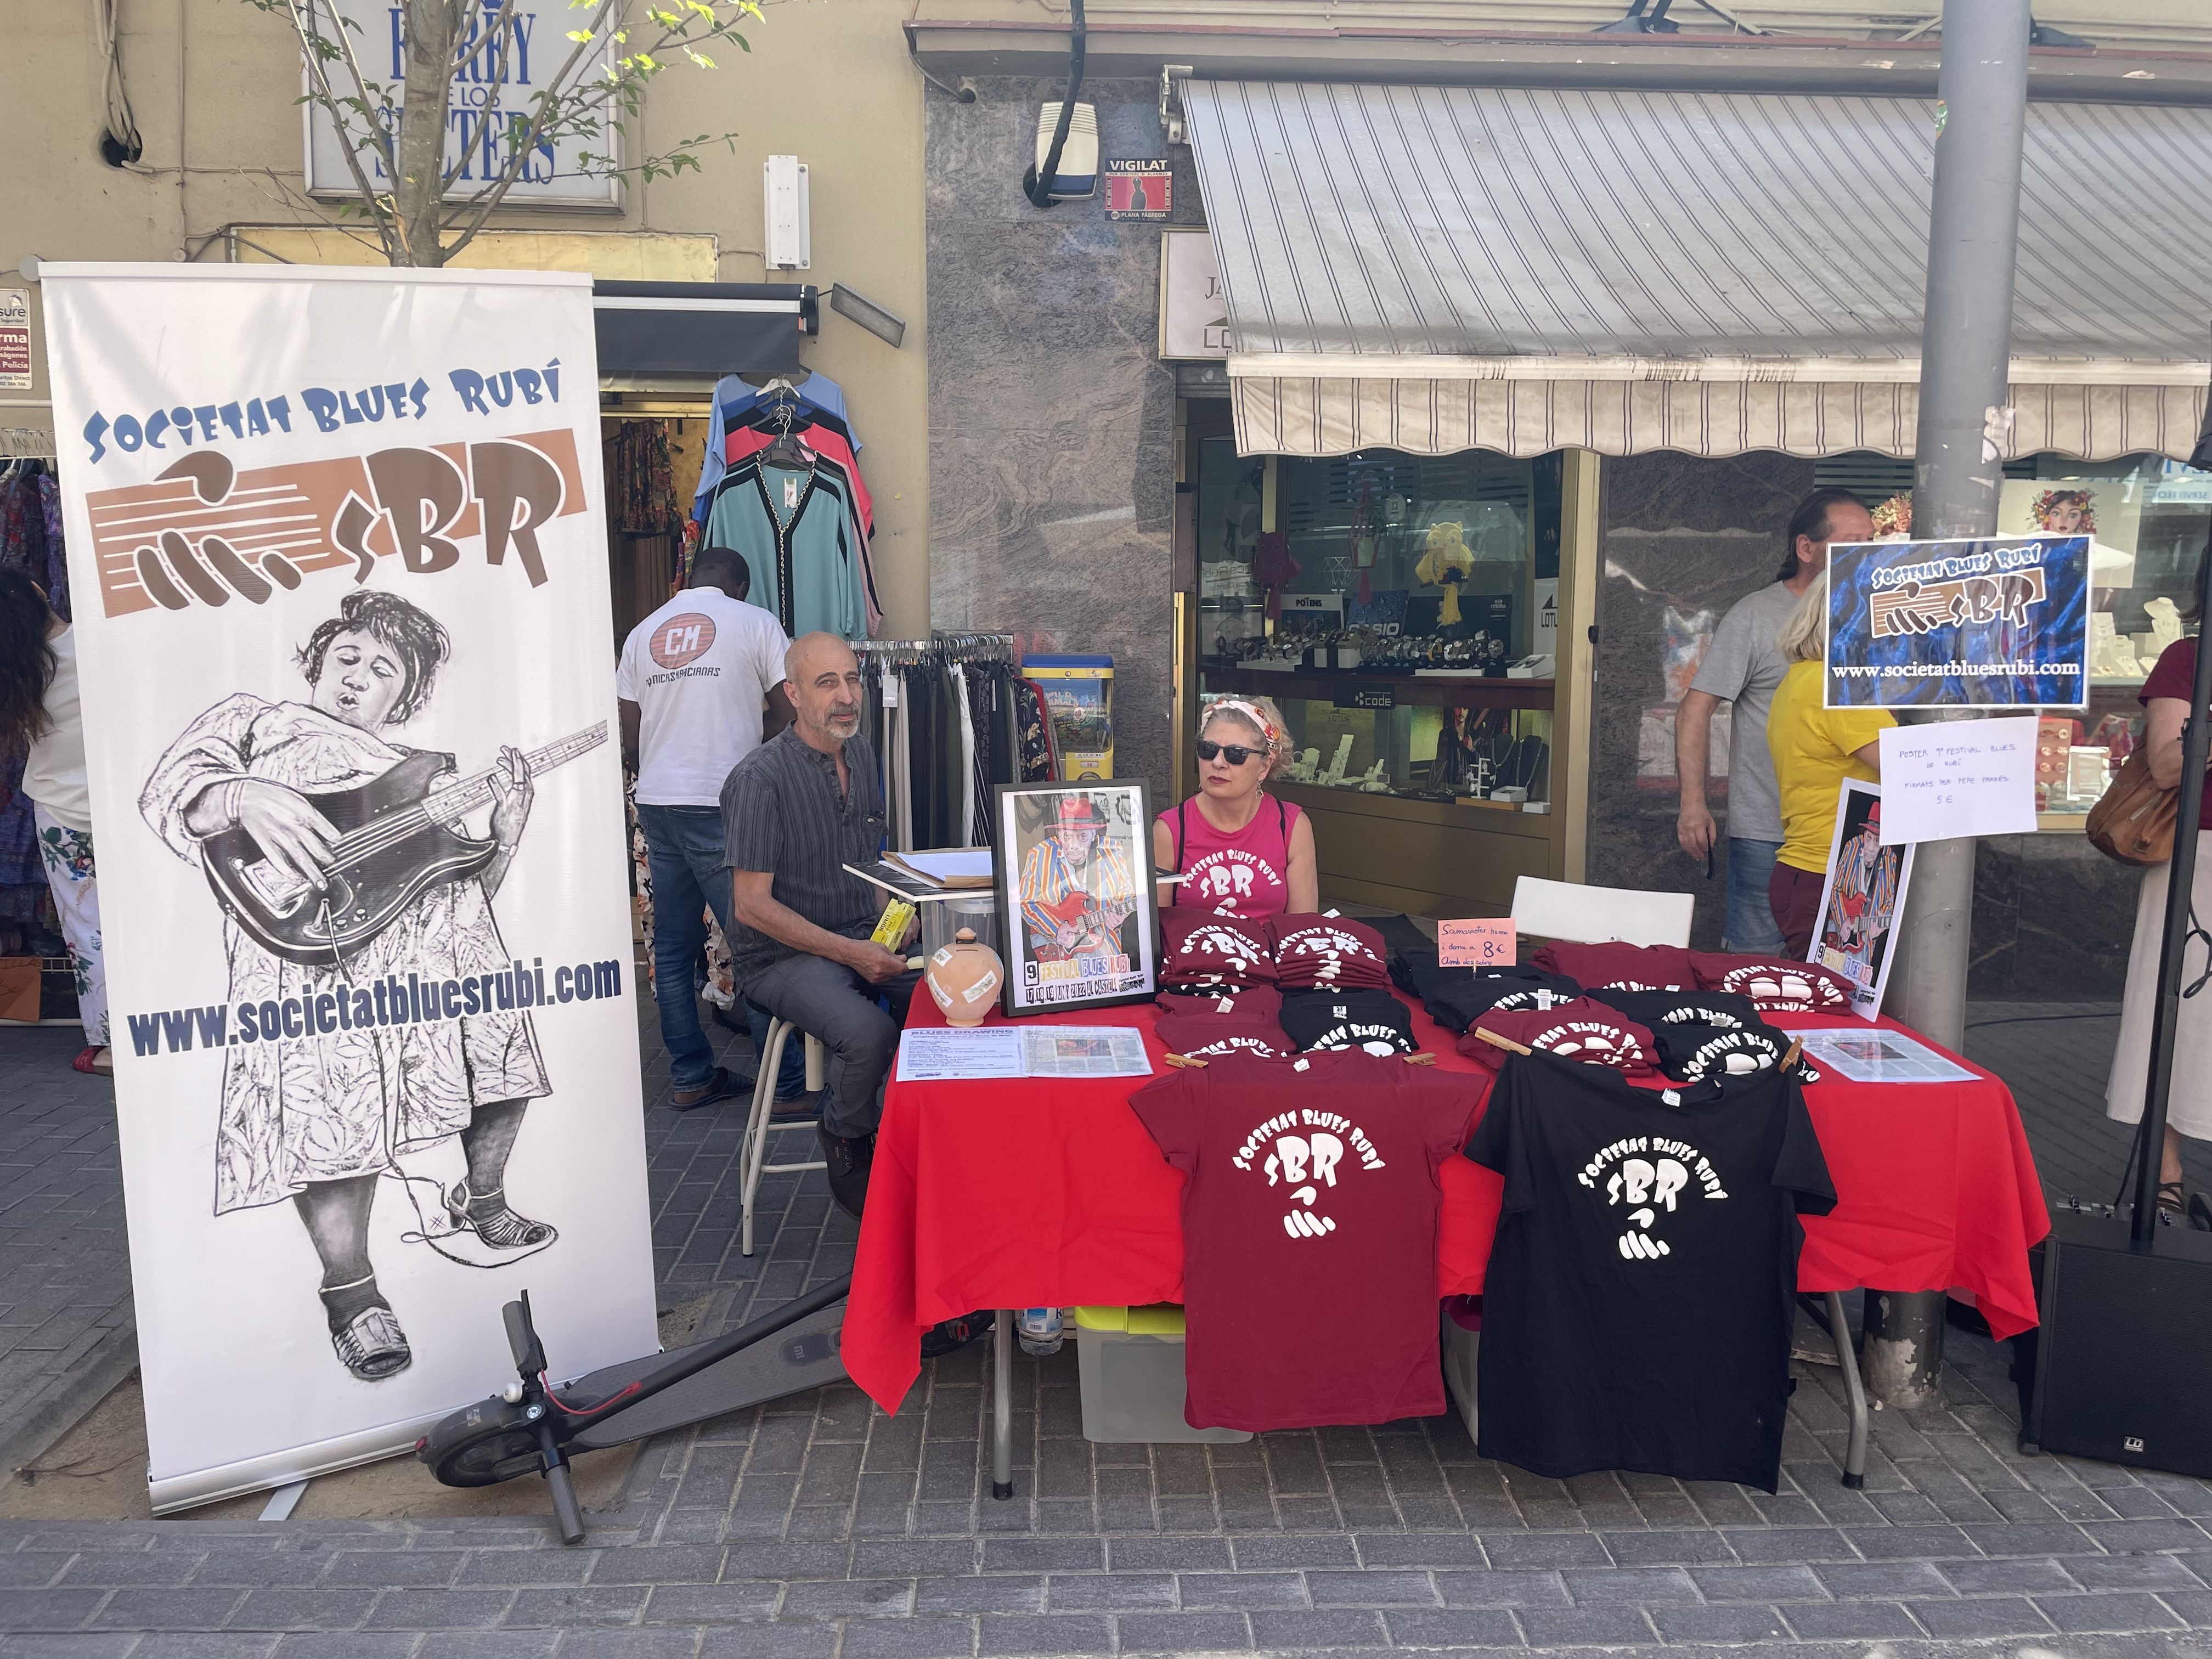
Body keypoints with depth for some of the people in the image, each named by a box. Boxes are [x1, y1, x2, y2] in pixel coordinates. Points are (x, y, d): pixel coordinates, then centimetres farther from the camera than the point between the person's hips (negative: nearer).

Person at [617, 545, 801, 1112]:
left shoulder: (642, 633, 15)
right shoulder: (754, 623, 2)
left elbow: (628, 742, 12)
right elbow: (788, 717, -2)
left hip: (656, 804, 5)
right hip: (722, 808, -5)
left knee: (673, 949, 12)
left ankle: (689, 1077, 19)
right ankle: (789, 1082, 3)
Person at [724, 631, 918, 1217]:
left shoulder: (861, 754, 9)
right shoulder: (760, 779, -15)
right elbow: (752, 906, -16)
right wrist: (848, 952, -21)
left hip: (864, 940, 7)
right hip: (782, 955, -7)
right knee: (868, 1032, -32)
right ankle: (847, 1145, -1)